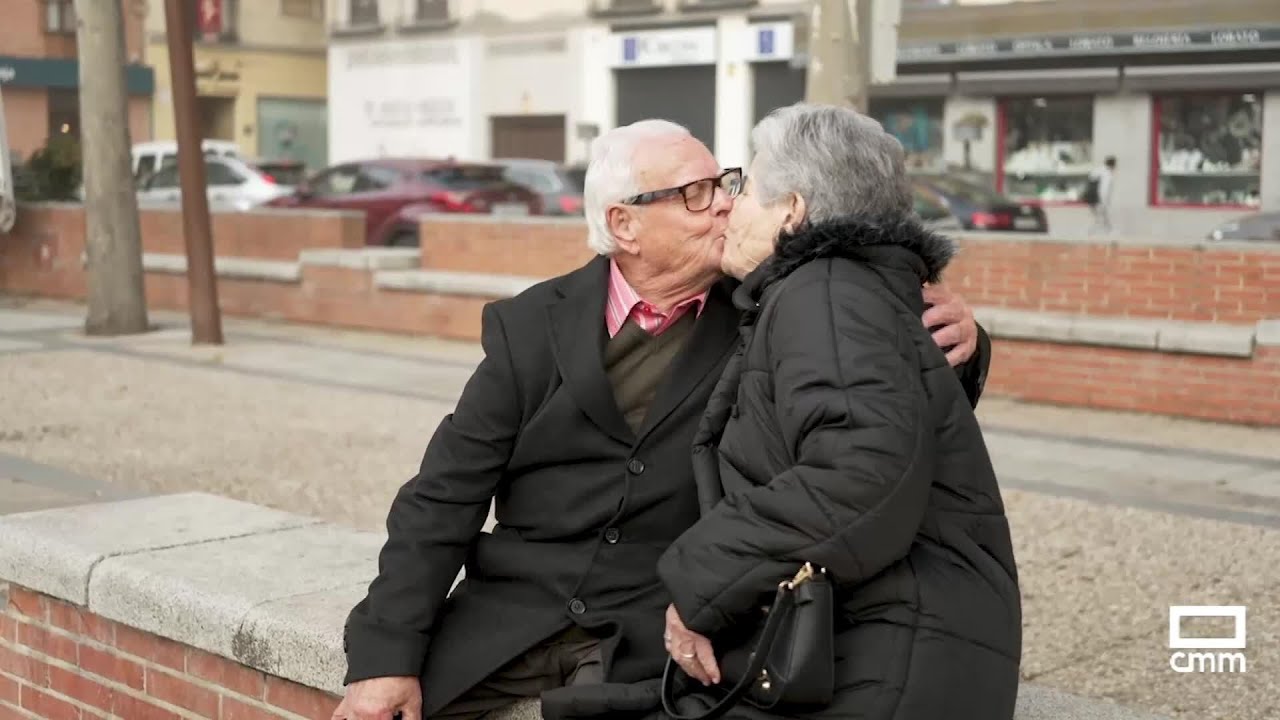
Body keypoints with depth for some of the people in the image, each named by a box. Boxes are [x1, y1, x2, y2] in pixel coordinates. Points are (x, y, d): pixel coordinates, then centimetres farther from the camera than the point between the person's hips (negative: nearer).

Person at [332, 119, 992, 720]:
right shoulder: (533, 325, 1)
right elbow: (444, 499, 1)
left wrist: (956, 344, -21)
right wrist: (385, 653, -8)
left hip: (661, 637, -1)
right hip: (513, 617, 2)